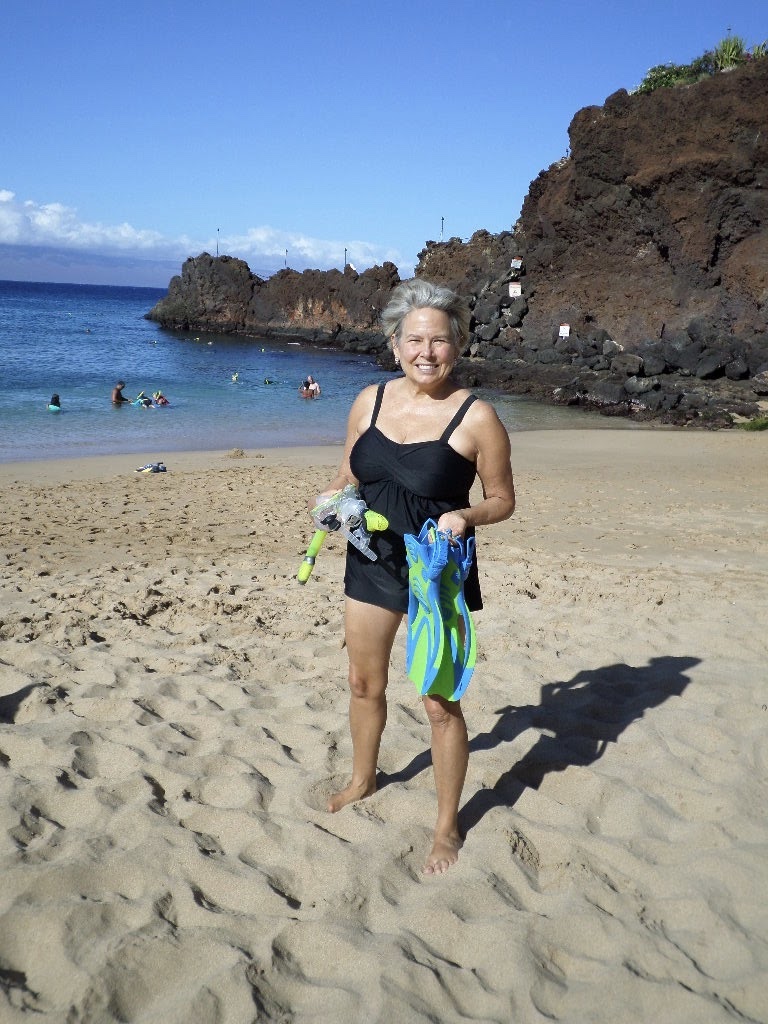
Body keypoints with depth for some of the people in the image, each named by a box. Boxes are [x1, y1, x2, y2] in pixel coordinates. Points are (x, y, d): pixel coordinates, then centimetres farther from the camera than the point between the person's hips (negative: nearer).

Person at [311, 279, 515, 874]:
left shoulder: (476, 417, -13)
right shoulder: (371, 401, 1)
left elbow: (503, 500, -5)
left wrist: (465, 517, -25)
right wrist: (332, 496, -9)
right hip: (372, 562, 5)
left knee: (441, 703, 3)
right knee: (365, 683, 20)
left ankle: (447, 827, 24)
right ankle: (362, 781, 47)